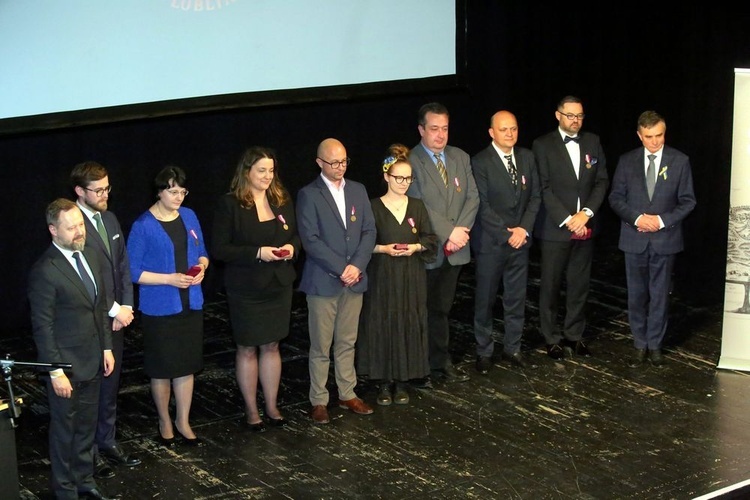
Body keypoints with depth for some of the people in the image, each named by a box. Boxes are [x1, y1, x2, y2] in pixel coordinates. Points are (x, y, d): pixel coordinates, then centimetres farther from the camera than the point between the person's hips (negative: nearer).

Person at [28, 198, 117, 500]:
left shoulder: (89, 255, 3)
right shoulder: (45, 271, -20)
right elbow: (42, 326, -18)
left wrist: (106, 347, 10)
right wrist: (56, 371, -18)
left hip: (92, 361, 7)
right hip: (65, 365, -7)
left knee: (87, 426, 19)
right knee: (64, 429, 10)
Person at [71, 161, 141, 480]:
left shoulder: (109, 219, 8)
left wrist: (126, 306, 0)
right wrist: (114, 311, -14)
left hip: (116, 319, 7)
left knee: (110, 385, 16)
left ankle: (108, 444, 29)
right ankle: (90, 452, 17)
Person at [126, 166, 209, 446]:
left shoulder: (189, 217, 3)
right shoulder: (143, 226, -13)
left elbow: (202, 252, 15)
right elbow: (133, 271, -12)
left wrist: (201, 267, -8)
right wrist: (170, 279, -20)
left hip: (190, 304, 5)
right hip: (160, 307, -5)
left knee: (187, 364, 12)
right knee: (162, 368, 8)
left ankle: (183, 421, 27)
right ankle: (165, 422, 27)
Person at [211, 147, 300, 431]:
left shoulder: (282, 200, 4)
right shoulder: (229, 205, -11)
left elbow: (296, 235, 15)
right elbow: (219, 249, -14)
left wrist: (291, 247, -8)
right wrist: (257, 253, -22)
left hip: (279, 286, 4)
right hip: (246, 288, -4)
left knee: (271, 346, 13)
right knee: (247, 349, 7)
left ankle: (271, 406, 26)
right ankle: (251, 410, 20)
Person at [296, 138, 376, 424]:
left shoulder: (358, 190, 9)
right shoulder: (309, 195, -7)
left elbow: (369, 231, 6)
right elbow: (311, 240, -13)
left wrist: (357, 266, -9)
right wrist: (341, 269, -17)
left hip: (354, 279, 5)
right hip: (323, 282, -4)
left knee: (347, 343, 14)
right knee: (321, 347, 3)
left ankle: (347, 395, 24)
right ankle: (318, 401, 12)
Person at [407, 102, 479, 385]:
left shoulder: (461, 158, 10)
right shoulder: (410, 162, -10)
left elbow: (473, 197, 5)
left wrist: (461, 230, -10)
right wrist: (449, 232, -18)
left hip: (453, 250, 5)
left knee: (442, 309, 14)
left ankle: (441, 364, 22)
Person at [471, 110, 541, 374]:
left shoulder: (527, 157, 6)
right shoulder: (480, 162, -10)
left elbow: (535, 196, 7)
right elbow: (483, 206, -12)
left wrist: (524, 229, -6)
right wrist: (506, 234, -14)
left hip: (520, 239, 4)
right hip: (490, 243, -4)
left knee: (516, 298, 10)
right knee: (485, 300, 5)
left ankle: (512, 348, 22)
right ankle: (484, 352, 16)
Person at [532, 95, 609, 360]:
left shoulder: (592, 142, 8)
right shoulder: (543, 145, -5)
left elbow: (602, 181, 6)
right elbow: (544, 188, -9)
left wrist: (586, 213, -8)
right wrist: (567, 220, -14)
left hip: (584, 227, 4)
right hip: (554, 228, -4)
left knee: (579, 284, 9)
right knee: (551, 286, 3)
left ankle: (574, 335, 20)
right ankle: (552, 339, 13)